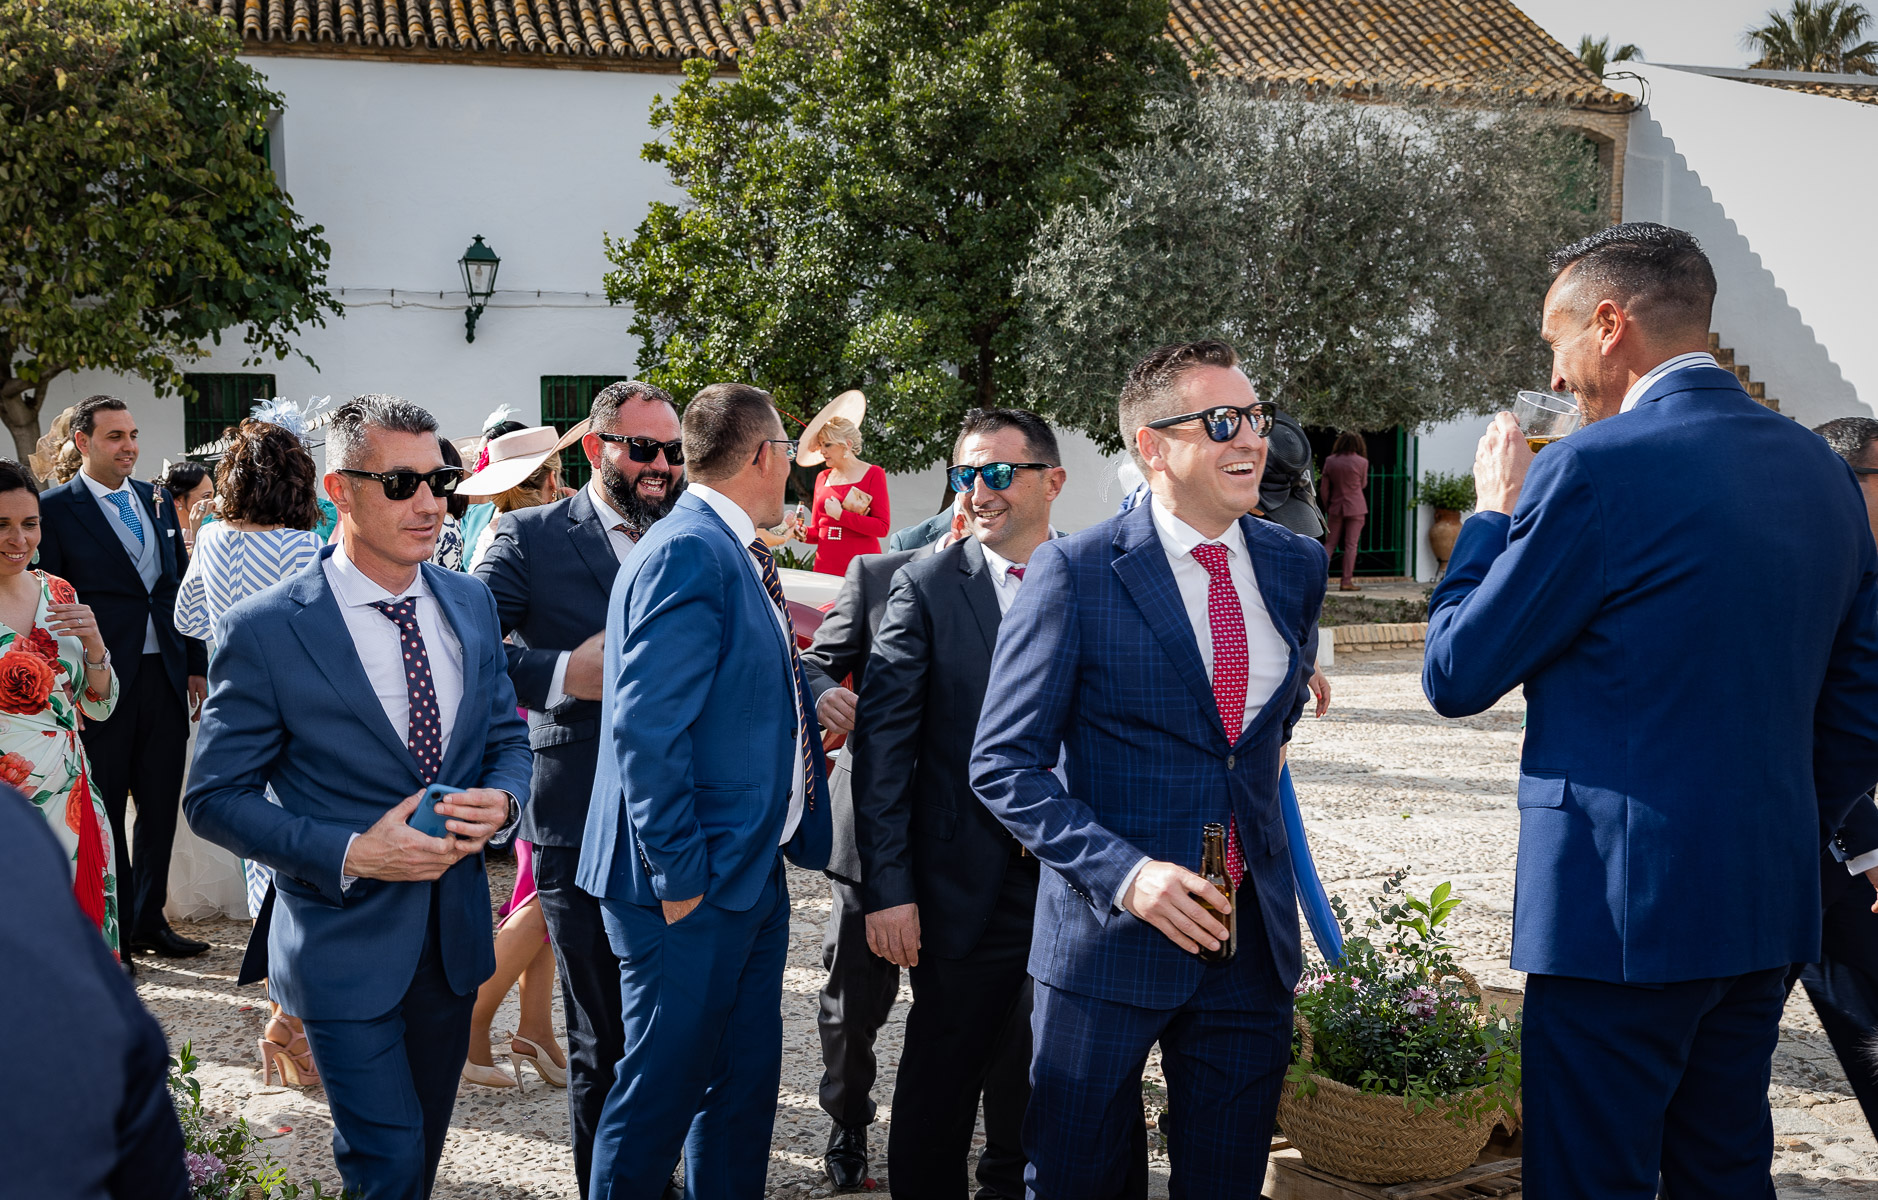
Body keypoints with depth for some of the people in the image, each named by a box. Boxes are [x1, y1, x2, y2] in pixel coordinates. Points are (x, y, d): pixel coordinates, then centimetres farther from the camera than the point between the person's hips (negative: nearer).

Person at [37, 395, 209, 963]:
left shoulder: (157, 502, 12)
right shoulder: (55, 508, -5)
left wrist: (196, 665, 12)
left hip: (165, 679, 5)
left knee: (161, 808, 11)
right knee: (104, 815, 4)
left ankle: (149, 920, 24)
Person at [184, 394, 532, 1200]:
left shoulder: (470, 604, 3)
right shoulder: (264, 632, -14)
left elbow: (507, 736, 13)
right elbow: (216, 798, -10)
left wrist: (499, 800, -11)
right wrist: (351, 854, -22)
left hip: (453, 939, 6)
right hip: (348, 945, -5)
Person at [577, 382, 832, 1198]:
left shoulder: (735, 554, 12)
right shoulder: (686, 554, -18)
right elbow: (648, 729, -23)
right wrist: (678, 876, -21)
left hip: (752, 873, 10)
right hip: (694, 884, -10)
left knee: (745, 1084, 17)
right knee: (663, 1087, 2)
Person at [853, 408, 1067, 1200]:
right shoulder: (927, 587, -6)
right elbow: (881, 744, -8)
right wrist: (887, 888, -13)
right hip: (964, 890, -3)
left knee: (1036, 1092, 19)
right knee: (937, 1102, 7)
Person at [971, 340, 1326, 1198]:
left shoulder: (1297, 565, 6)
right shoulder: (1075, 573, -11)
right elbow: (1005, 767, -12)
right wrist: (1123, 871, -21)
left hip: (1254, 934, 5)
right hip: (1112, 929, -4)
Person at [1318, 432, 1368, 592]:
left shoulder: (1330, 461, 0)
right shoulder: (1362, 462, -7)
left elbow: (1324, 488, 2)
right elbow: (1363, 484, 6)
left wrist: (1326, 507, 12)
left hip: (1336, 507, 3)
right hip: (1355, 507, -3)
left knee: (1330, 543, 10)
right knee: (1351, 544, 0)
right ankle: (1347, 582, -1)